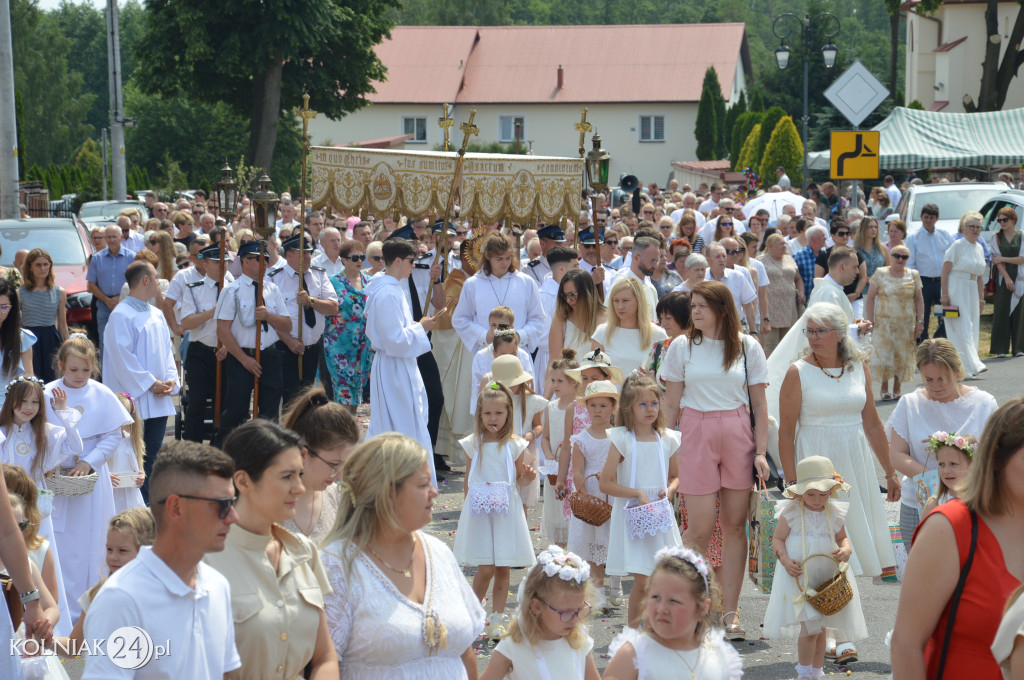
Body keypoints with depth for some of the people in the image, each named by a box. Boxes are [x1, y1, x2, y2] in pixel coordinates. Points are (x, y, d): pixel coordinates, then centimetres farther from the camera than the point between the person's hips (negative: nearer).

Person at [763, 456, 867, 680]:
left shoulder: (835, 513, 2)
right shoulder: (791, 512, -6)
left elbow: (842, 538, 14)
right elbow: (778, 539, -1)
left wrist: (845, 550, -8)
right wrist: (785, 560, -17)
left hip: (827, 577, 4)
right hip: (798, 576, -4)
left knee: (820, 628, 13)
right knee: (809, 628, -12)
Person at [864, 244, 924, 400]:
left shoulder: (913, 275, 7)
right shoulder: (881, 273, 1)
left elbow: (919, 300, 10)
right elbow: (870, 298, 1)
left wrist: (920, 321, 2)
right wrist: (870, 320, -5)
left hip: (906, 323, 2)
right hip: (884, 322, -2)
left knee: (903, 356, 3)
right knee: (883, 354, -7)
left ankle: (897, 387, 16)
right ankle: (884, 387, 8)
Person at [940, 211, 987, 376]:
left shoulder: (979, 248, 14)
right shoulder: (957, 245, -7)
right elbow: (945, 271, -11)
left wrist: (981, 298, 16)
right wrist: (944, 294, -17)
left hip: (972, 292, 8)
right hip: (956, 291, -8)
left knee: (973, 329, 6)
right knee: (962, 327, -12)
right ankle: (972, 365, -18)